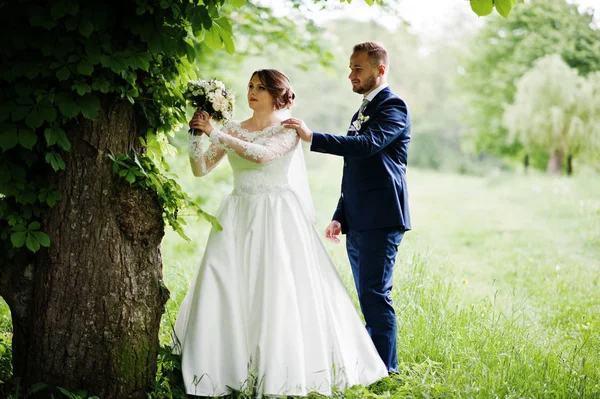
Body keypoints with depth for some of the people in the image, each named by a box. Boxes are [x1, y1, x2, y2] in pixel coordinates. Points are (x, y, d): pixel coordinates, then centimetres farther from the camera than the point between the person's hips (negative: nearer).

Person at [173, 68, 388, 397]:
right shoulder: (232, 130, 12)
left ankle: (280, 369, 1)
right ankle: (224, 367, 3)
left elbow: (261, 155, -21)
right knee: (223, 287, -4)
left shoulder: (288, 130, -1)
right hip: (239, 219, 4)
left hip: (277, 220, -4)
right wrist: (196, 136, -8)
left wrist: (215, 134, -18)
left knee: (279, 291, -8)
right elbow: (201, 169, 8)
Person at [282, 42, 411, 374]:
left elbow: (368, 144, -25)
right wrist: (339, 217, 19)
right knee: (369, 297, 11)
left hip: (381, 220, -9)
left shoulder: (393, 107, -6)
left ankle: (385, 370, -6)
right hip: (358, 222, 9)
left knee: (375, 295, -11)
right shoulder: (362, 112, 22)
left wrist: (312, 138, -29)